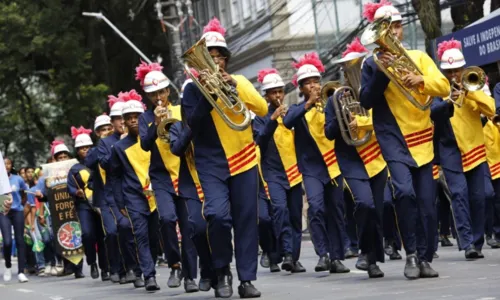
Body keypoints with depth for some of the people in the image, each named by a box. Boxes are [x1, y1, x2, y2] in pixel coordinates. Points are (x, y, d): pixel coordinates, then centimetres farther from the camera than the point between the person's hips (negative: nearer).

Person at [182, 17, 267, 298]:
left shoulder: (240, 81, 9)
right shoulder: (193, 89, 4)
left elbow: (262, 108, -5)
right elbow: (193, 125, -8)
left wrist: (235, 86, -15)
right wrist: (208, 95, -18)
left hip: (244, 160, 2)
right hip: (211, 164, -2)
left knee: (247, 219, 0)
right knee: (218, 215, -20)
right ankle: (223, 272, -1)